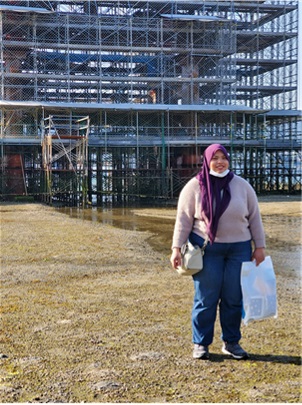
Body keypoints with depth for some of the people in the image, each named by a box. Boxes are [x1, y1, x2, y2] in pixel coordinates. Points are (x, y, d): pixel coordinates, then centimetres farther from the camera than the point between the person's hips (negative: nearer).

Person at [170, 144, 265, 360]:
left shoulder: (242, 186, 4)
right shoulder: (194, 187, -3)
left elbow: (255, 218, 7)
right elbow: (184, 219, -3)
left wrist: (260, 246, 4)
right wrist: (176, 248, -8)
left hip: (239, 249, 2)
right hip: (207, 249, -2)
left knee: (234, 298, 6)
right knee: (206, 298, 1)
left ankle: (231, 342, 21)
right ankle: (201, 343, 15)